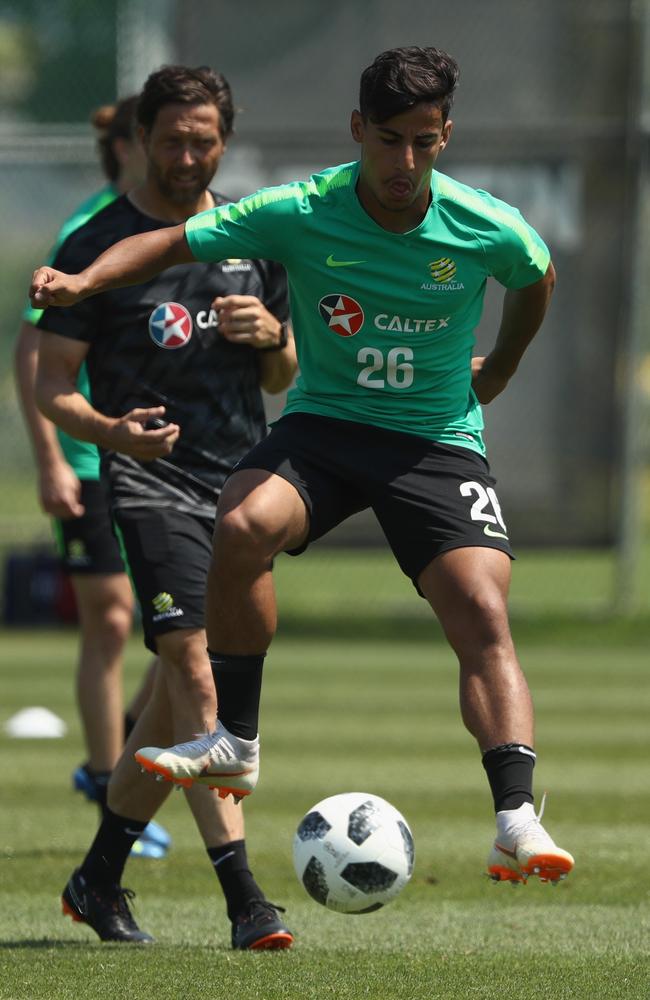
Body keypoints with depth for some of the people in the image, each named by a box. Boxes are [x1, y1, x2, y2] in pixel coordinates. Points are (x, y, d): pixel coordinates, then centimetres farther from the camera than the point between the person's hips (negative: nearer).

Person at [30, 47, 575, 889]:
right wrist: (84, 280, -25)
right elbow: (174, 243, -9)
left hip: (439, 443, 0)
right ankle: (235, 742, -15)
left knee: (483, 619, -20)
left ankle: (516, 823, -22)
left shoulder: (488, 232, -10)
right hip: (325, 423, 0)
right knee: (243, 526, -30)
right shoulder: (299, 215, -13)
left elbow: (535, 281, 14)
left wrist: (497, 371, 24)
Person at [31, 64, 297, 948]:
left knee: (179, 693, 9)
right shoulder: (99, 244, -1)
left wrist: (269, 335, -3)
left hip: (241, 478, 5)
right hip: (151, 480, -5)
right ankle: (243, 897, -25)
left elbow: (283, 378, 21)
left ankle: (99, 877, 25)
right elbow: (52, 383, -2)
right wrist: (109, 430, -23)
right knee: (192, 672, -19)